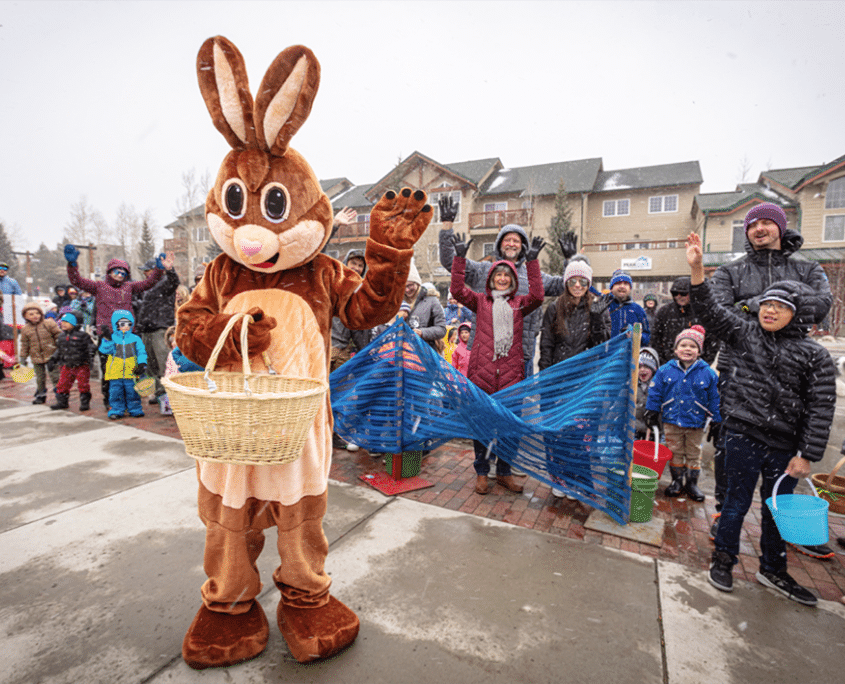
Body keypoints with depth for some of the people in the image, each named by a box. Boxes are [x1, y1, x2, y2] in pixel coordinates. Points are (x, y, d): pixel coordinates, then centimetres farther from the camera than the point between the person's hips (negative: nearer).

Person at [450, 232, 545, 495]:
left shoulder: (520, 304, 10)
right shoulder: (480, 301, 9)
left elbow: (537, 296, -8)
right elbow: (458, 290, -4)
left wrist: (532, 261, -12)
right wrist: (460, 257, -10)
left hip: (511, 373, 1)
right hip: (481, 370, -1)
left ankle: (504, 472, 26)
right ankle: (481, 472, 23)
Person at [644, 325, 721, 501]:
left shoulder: (708, 373, -5)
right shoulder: (665, 370, -6)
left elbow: (715, 399, 1)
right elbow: (655, 393, 1)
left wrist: (717, 420, 2)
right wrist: (651, 413, 0)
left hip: (696, 422, 0)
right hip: (671, 420, 0)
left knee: (694, 454, 13)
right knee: (675, 452, 12)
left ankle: (692, 483, 28)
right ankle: (677, 480, 27)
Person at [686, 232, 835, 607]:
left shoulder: (814, 355, 0)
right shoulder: (744, 333, 2)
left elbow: (821, 408, -2)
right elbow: (711, 309, -8)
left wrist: (807, 454, -7)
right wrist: (697, 268, -21)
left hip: (786, 445, 2)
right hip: (743, 435, -2)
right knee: (737, 502, 9)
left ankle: (772, 570, 39)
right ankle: (723, 559, 29)